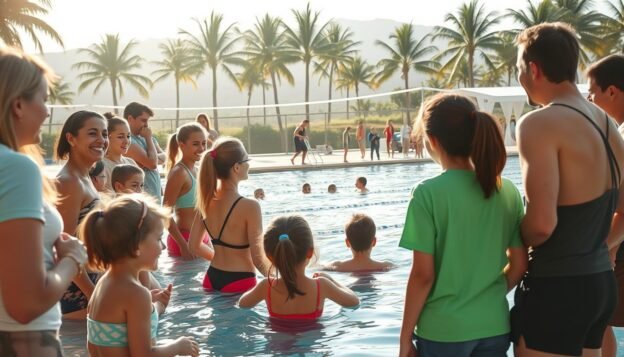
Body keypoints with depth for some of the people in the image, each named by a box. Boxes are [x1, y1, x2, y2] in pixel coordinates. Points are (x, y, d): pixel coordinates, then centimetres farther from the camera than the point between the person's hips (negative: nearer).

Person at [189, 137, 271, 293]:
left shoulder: (207, 199, 1)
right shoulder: (249, 206, -20)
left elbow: (194, 246, 11)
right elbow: (258, 258, -18)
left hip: (212, 279, 7)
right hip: (240, 283, -7)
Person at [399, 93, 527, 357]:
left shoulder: (428, 193, -14)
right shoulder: (508, 191, 0)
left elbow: (423, 275, -14)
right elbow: (519, 266, 5)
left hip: (443, 330, -4)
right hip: (494, 326, 5)